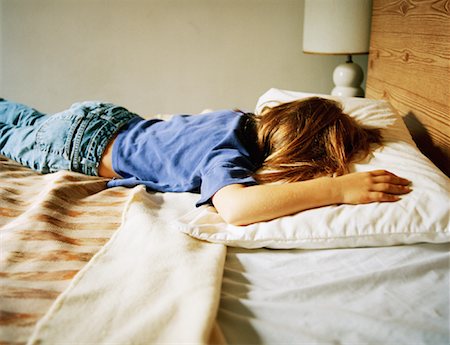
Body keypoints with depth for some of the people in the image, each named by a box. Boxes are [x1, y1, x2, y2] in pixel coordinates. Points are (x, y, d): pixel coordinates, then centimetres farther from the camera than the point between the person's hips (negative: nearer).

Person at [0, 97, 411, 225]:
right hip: (78, 143, -6)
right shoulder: (228, 153, -39)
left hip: (109, 118, 6)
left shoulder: (248, 119, -17)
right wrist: (340, 187, -56)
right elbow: (235, 207, -61)